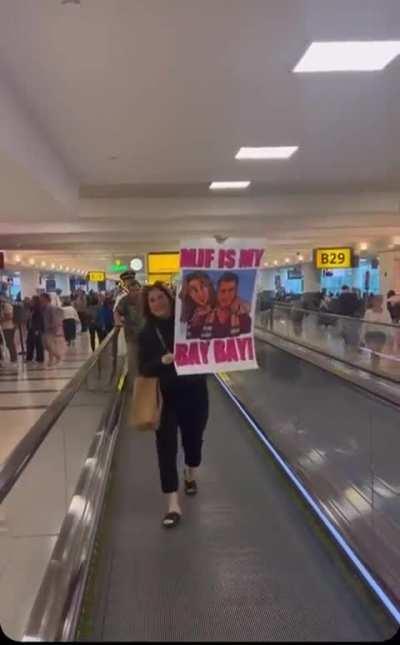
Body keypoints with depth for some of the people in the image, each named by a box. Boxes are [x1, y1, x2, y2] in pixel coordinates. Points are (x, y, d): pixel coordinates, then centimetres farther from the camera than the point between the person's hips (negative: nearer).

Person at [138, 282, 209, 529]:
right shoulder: (147, 334, -4)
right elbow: (143, 368, -8)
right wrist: (162, 360, -26)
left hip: (194, 392, 1)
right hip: (166, 397, -1)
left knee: (193, 438, 18)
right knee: (166, 447, -4)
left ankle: (191, 476, 50)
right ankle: (174, 505, 3)